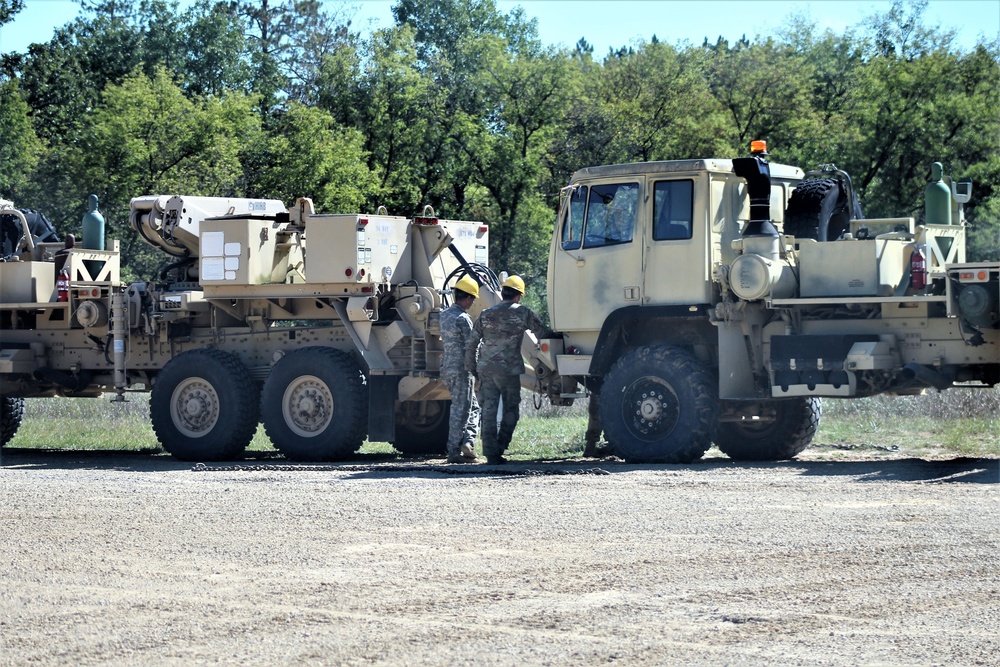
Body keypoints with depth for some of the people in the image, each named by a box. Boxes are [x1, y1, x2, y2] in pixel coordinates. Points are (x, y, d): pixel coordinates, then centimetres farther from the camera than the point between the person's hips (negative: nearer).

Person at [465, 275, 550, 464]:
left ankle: (491, 454, 1)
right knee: (510, 411, 8)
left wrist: (471, 369, 18)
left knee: (489, 412, 4)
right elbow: (543, 334, 6)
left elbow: (471, 345, 9)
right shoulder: (522, 313, 0)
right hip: (509, 369, -3)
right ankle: (498, 450, 0)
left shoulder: (486, 315, 9)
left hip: (486, 369, 3)